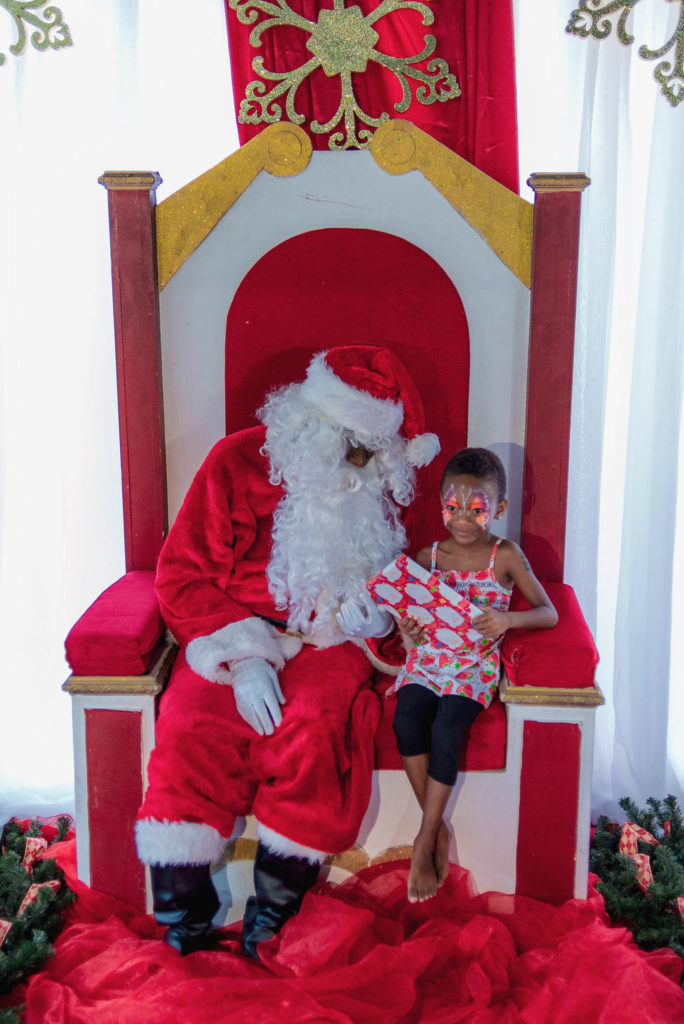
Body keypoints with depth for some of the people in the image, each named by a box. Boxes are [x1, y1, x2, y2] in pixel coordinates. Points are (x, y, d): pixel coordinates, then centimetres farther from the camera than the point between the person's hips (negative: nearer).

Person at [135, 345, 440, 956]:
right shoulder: (238, 461, -3)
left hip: (326, 643, 1)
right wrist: (242, 655, -17)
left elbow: (387, 574, 23)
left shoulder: (378, 483, 8)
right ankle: (185, 924, -14)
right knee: (189, 733, -28)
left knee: (313, 730, -31)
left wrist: (363, 608, -3)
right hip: (234, 636, -1)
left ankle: (273, 918, -18)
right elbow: (182, 575, -5)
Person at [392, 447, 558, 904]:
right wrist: (408, 629, -7)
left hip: (476, 663, -3)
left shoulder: (505, 555, -1)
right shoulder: (429, 556, 7)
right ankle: (439, 831, -12)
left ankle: (424, 843, -13)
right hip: (427, 657, 3)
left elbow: (549, 613, -2)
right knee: (406, 720, -26)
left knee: (446, 730, -28)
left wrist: (508, 618, -22)